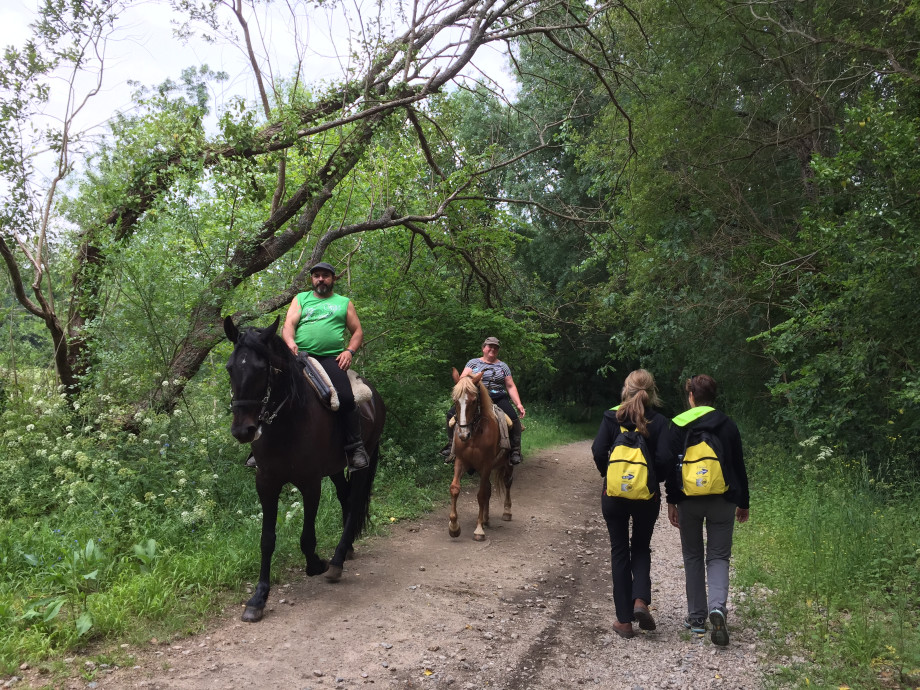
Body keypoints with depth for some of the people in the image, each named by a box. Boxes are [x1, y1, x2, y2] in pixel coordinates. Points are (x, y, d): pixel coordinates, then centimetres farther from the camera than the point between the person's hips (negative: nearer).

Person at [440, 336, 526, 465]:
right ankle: (451, 444, -2)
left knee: (513, 418, -28)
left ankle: (515, 450, -14)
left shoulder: (503, 366, 16)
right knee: (452, 414, -19)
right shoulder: (473, 362, 14)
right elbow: (462, 378, 2)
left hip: (498, 399, 0)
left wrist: (518, 404, 0)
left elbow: (511, 387, 12)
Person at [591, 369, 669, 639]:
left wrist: (608, 474, 5)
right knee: (641, 548, 20)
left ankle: (624, 620, 13)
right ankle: (641, 600, -2)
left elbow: (598, 451, -12)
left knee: (620, 551, 11)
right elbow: (664, 459, -14)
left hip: (614, 494, 0)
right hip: (647, 495, 0)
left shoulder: (611, 417, -4)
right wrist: (655, 479, 5)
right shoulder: (659, 421, -5)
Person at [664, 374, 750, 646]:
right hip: (722, 501, 1)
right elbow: (739, 467, 7)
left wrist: (671, 501, 3)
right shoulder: (728, 425, 3)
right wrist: (744, 502, 15)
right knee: (718, 556, 6)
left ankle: (696, 616, 16)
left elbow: (671, 466, -3)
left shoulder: (678, 425, -2)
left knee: (693, 557, 13)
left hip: (688, 500, 0)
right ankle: (717, 606, -18)